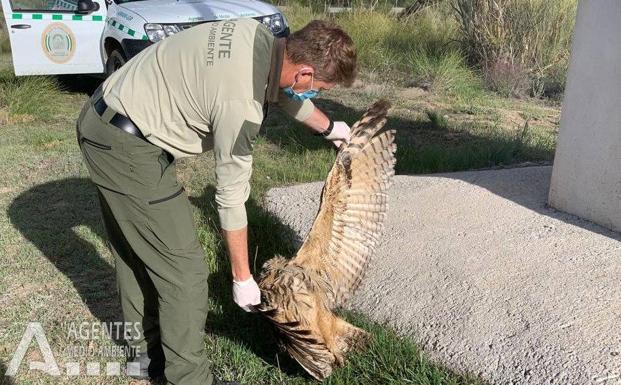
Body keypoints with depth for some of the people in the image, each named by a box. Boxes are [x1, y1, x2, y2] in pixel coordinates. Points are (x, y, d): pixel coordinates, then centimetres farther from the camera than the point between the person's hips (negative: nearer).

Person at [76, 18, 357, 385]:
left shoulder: (261, 36, -2)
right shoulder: (241, 105, -27)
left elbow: (281, 90, 20)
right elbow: (231, 198, -17)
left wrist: (329, 126, 36)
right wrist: (242, 277, -4)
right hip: (126, 147, -10)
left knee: (136, 248, 21)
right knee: (183, 268, -3)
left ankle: (148, 351, 39)